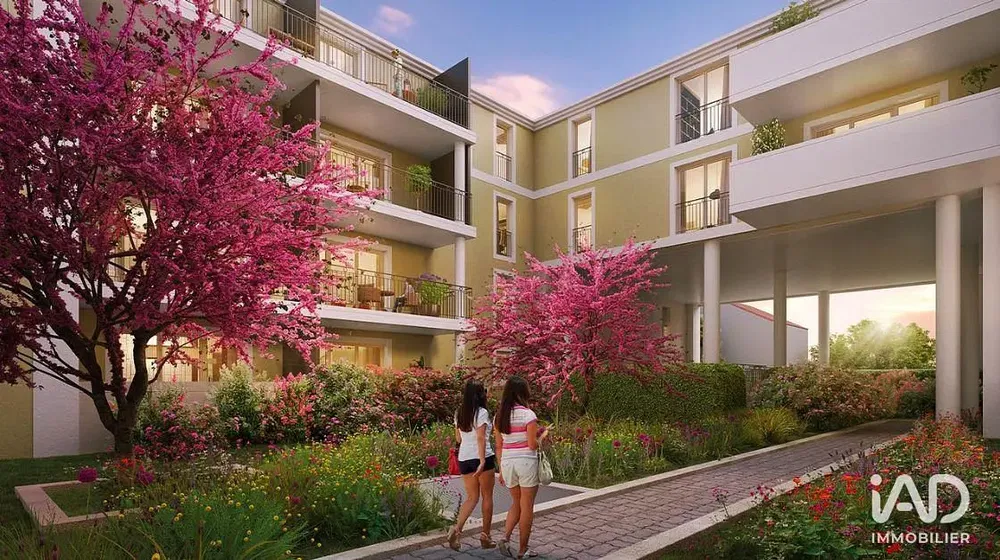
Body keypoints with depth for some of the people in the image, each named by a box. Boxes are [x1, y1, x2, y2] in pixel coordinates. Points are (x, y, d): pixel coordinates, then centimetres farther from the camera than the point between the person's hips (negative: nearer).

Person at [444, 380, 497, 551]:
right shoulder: (482, 412, -10)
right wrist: (483, 461, -21)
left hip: (464, 458, 6)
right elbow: (481, 438, -18)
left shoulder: (459, 413, 9)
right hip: (481, 458, -6)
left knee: (472, 497, 13)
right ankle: (486, 536, 16)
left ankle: (457, 529, -6)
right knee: (487, 496, 9)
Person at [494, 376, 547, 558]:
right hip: (526, 463, -5)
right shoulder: (528, 414, -12)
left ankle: (505, 537, 4)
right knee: (527, 507, 9)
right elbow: (533, 445, -14)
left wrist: (501, 470, 15)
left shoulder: (500, 415, 4)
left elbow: (499, 447, 8)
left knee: (516, 503, 21)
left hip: (507, 463, 5)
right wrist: (542, 435, 6)